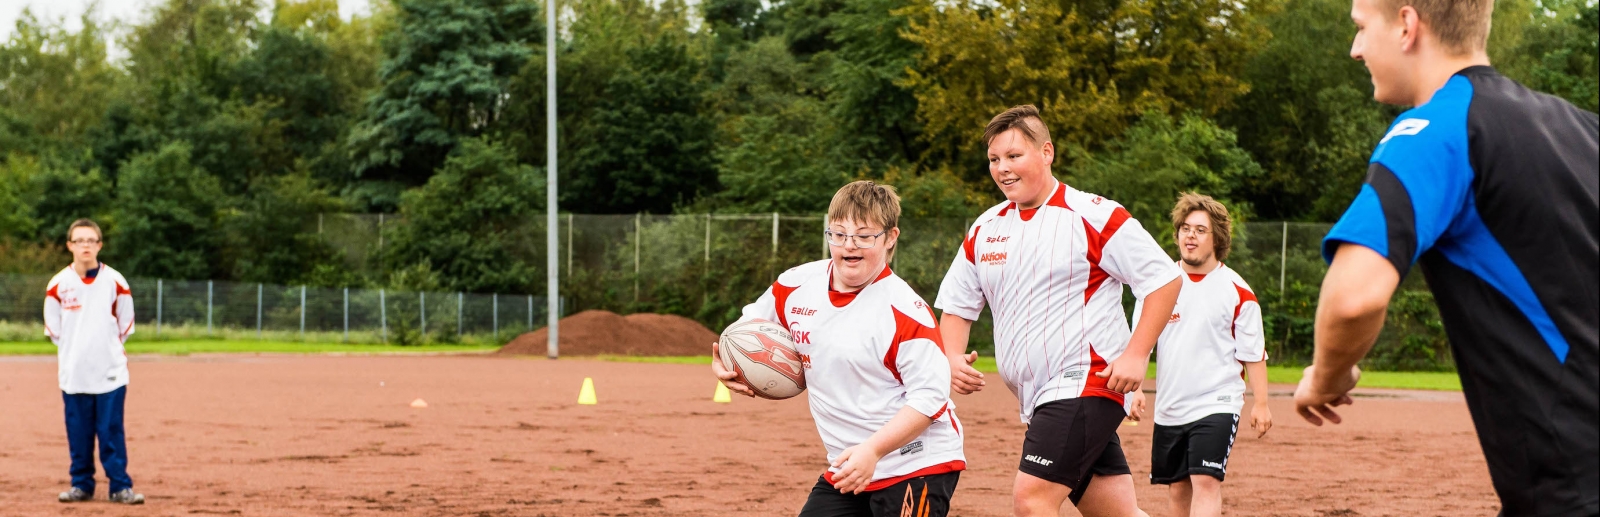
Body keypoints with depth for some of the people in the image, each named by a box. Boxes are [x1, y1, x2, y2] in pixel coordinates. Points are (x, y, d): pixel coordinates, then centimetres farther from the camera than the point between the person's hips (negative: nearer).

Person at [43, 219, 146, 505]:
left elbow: (125, 322, 9)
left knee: (112, 431, -3)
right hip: (73, 373, 1)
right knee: (78, 432, 4)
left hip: (110, 372, -1)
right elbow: (53, 326, 11)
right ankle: (81, 485, 13)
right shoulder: (58, 285, -1)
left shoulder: (115, 282, -2)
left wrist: (108, 348, 10)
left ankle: (120, 486, 1)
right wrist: (70, 351, 11)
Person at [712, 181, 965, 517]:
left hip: (919, 467, -7)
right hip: (846, 467, 7)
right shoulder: (797, 285, 2)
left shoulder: (906, 311, -18)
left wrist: (873, 450, -27)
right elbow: (752, 324, 22)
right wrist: (723, 360, 1)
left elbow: (930, 396, -20)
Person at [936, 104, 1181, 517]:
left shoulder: (1095, 216, -9)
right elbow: (955, 305, 19)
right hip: (1037, 398, 7)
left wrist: (1135, 355, -17)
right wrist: (953, 359, 0)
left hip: (1085, 382, -7)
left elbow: (1164, 280, -8)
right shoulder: (985, 229, 11)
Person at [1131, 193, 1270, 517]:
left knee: (1206, 482, -18)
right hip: (1169, 406, 4)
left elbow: (1253, 354, 0)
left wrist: (1261, 404, -5)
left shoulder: (1238, 292, -3)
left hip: (1216, 405, -4)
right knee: (1177, 489, 10)